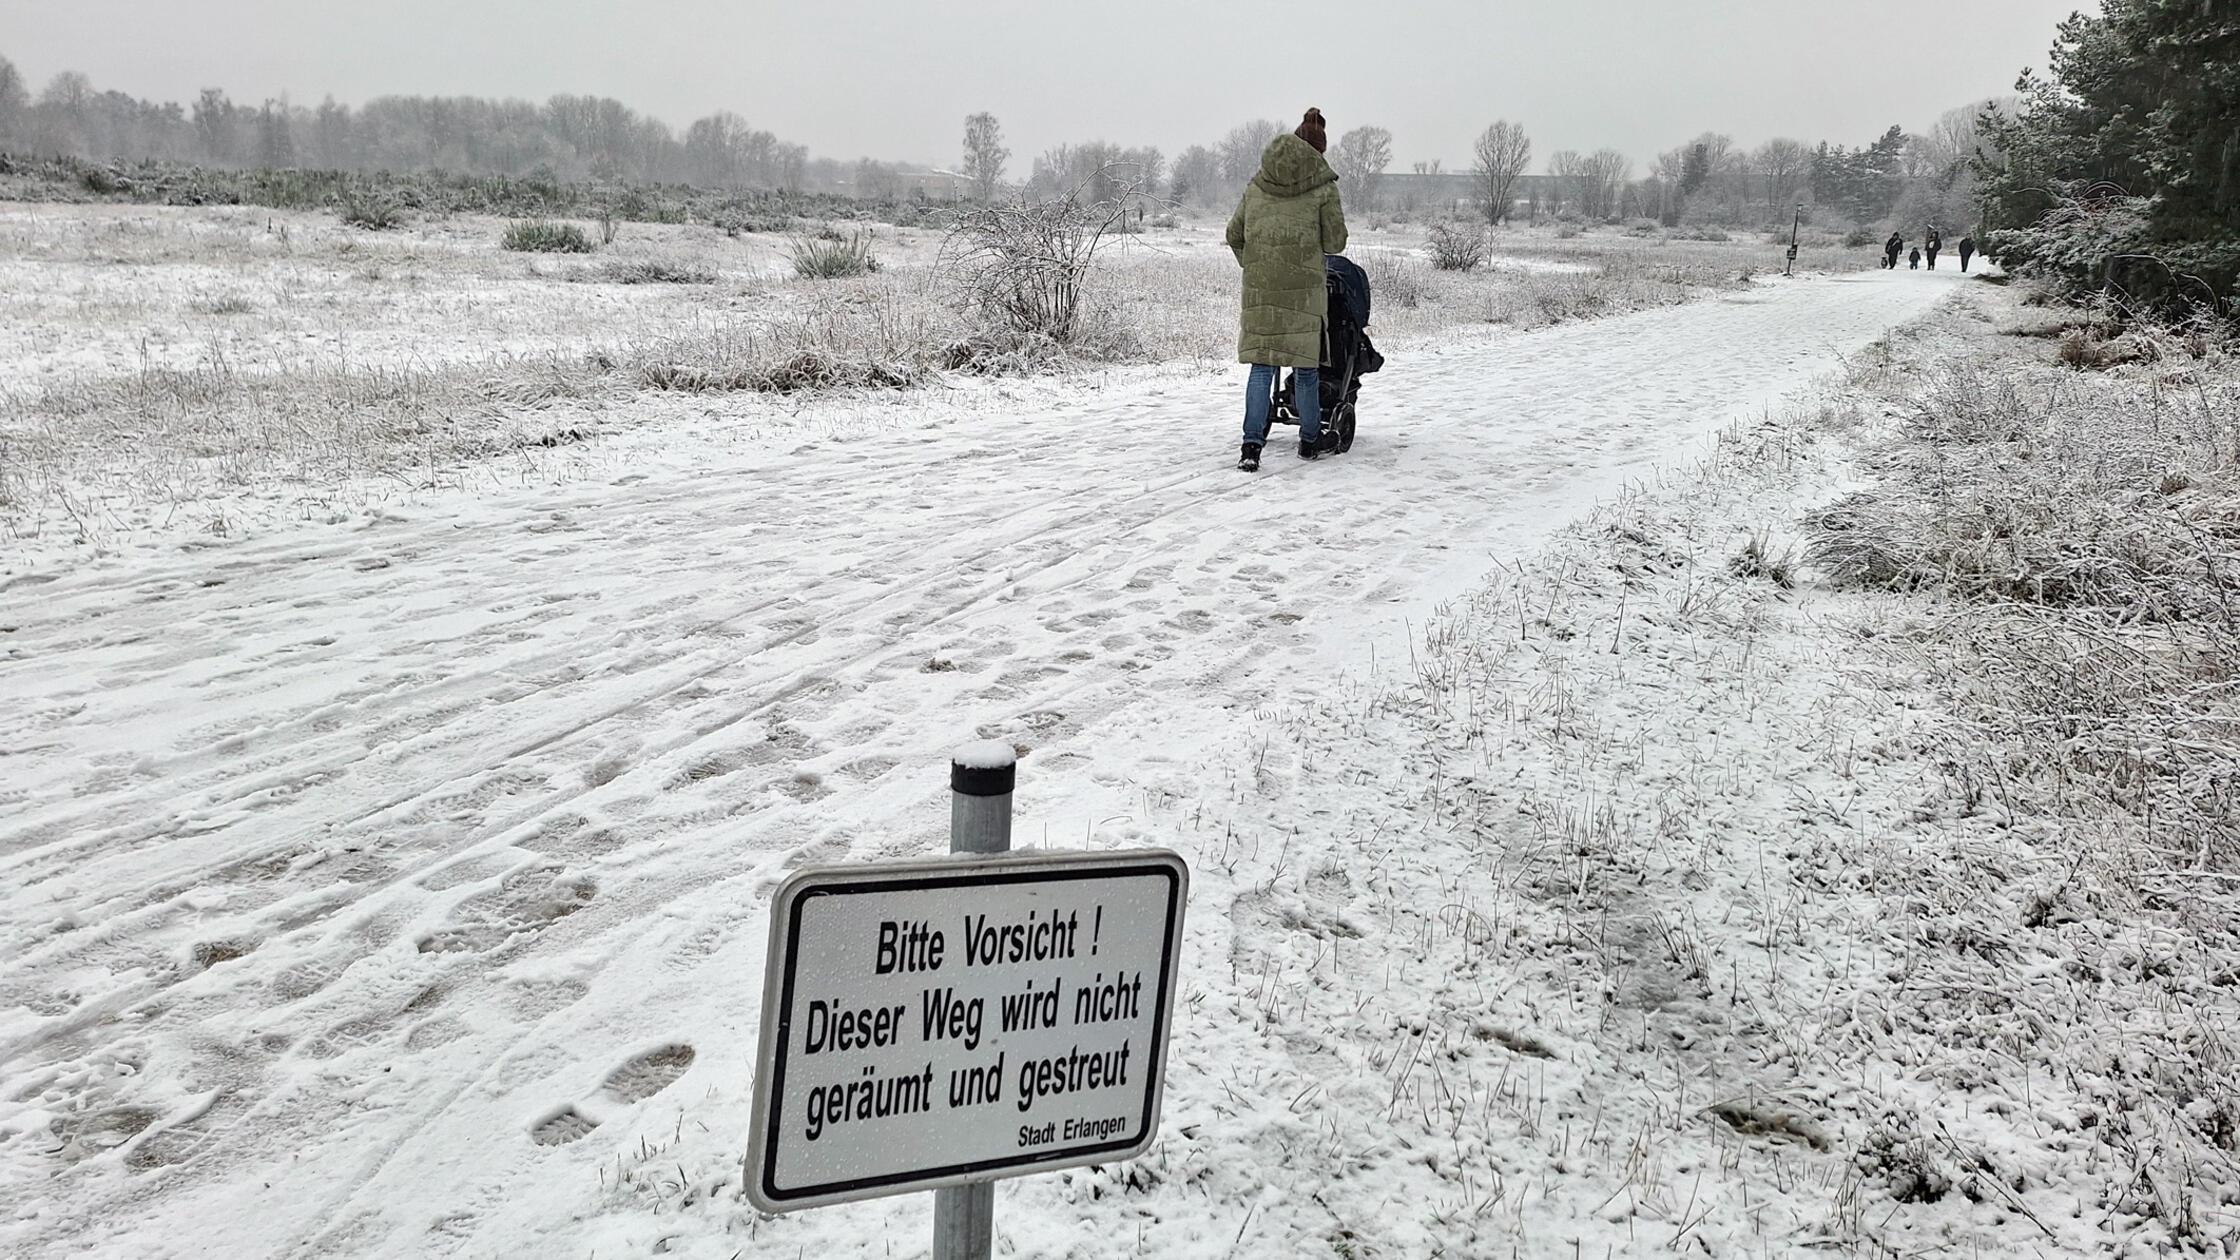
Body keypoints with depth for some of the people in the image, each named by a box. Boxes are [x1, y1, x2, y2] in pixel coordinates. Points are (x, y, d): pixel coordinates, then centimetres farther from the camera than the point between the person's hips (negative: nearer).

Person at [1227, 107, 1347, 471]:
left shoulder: (1257, 185, 11)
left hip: (1259, 289, 3)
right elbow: (1334, 243, 2)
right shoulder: (1323, 186, 0)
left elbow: (1234, 234, 16)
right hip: (1303, 287, -3)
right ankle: (1309, 440, 21)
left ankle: (1252, 444, -8)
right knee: (1305, 365, 8)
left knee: (1261, 365, 3)